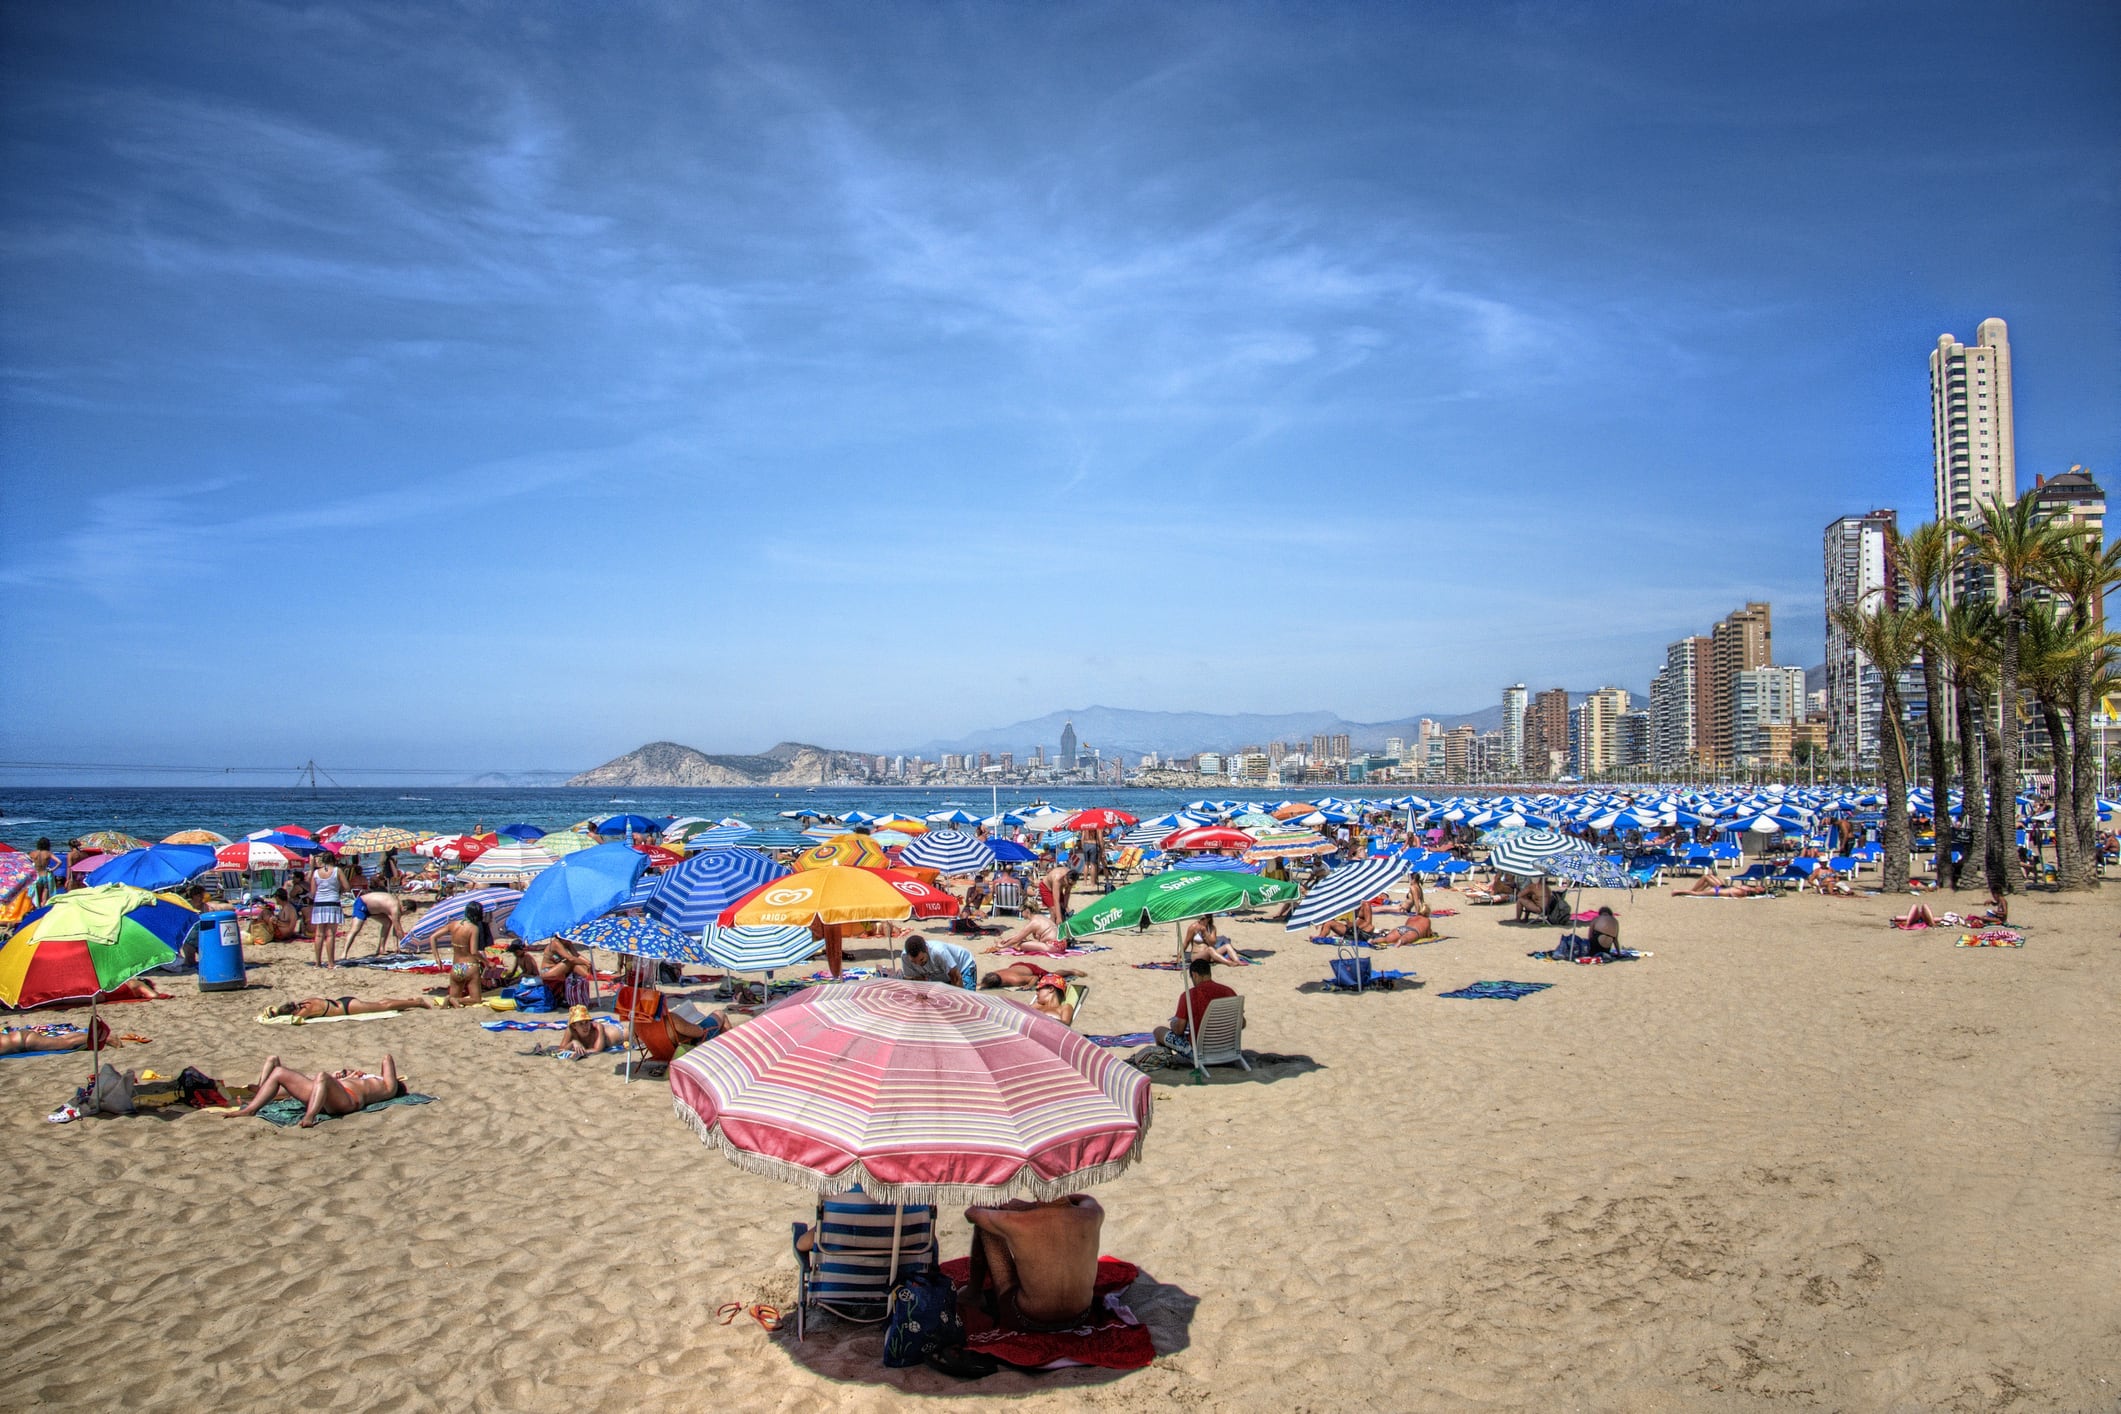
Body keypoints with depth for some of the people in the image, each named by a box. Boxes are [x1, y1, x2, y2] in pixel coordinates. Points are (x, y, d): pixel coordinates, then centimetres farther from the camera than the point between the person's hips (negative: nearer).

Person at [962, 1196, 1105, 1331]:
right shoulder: (1092, 1215, -18)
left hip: (1026, 1322, -3)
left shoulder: (1015, 1222, -25)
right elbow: (1088, 1199, 11)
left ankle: (973, 1292, 34)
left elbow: (971, 1213, -1)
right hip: (1079, 1317, 3)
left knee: (984, 1227, 7)